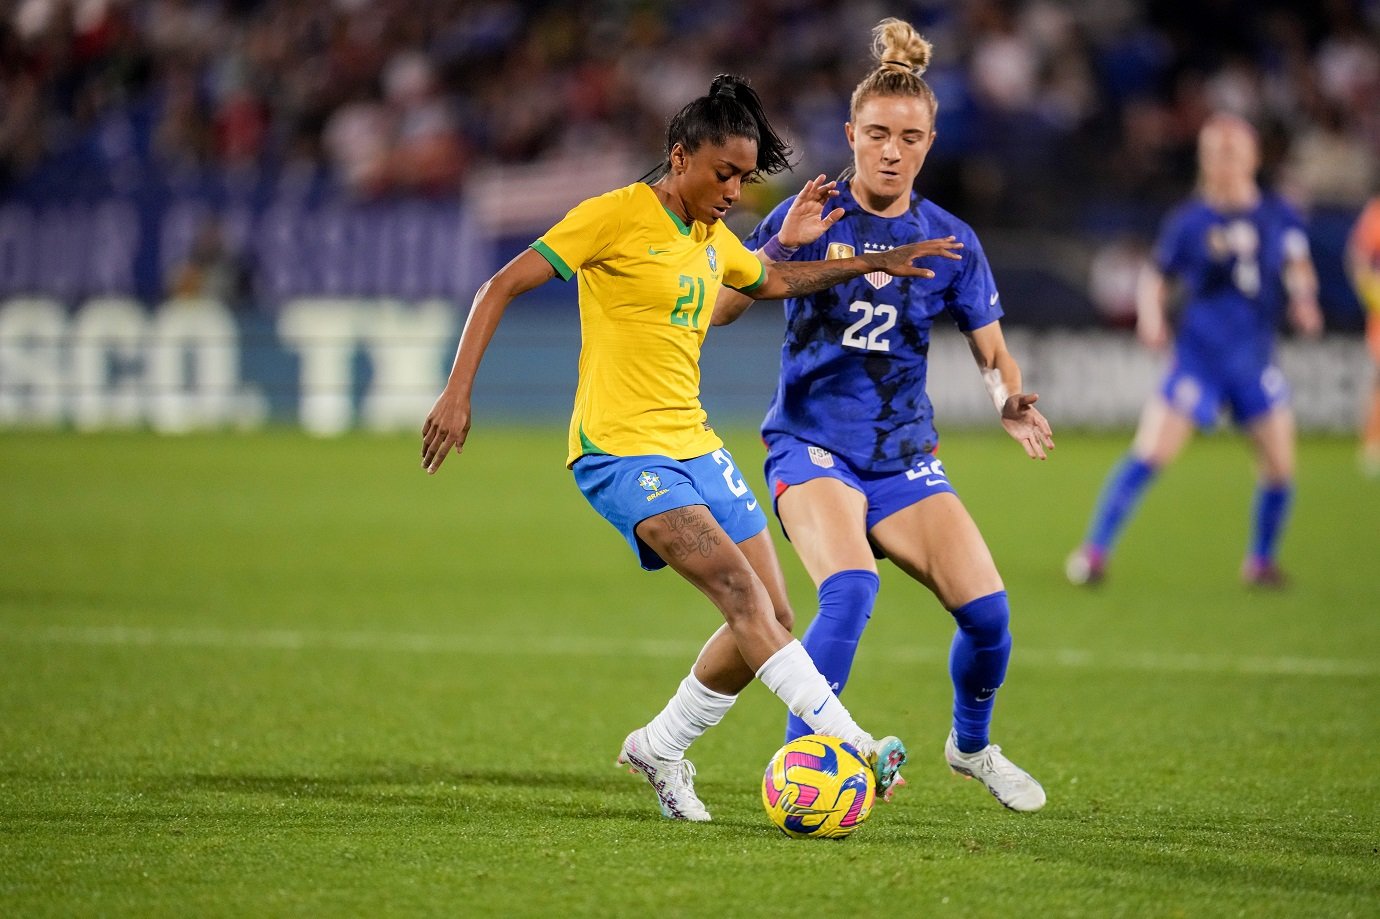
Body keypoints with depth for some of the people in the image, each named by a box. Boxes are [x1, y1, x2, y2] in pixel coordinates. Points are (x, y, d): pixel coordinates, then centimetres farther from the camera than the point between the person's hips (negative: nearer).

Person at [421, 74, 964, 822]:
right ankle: (847, 744, -29)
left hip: (693, 445, 9)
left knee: (772, 619, 4)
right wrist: (457, 393, -17)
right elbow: (501, 288, -9)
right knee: (740, 590, -23)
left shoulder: (714, 240, 15)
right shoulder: (617, 216, -9)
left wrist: (876, 263, 29)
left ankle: (661, 748, 21)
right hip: (622, 450, -9)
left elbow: (774, 282, 37)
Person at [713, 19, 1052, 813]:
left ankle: (972, 744, 22)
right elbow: (716, 311, -8)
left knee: (988, 611, -9)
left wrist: (1011, 401, -13)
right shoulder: (812, 218, -4)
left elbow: (993, 351, 9)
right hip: (812, 444, -3)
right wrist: (781, 247, -23)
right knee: (851, 590, -30)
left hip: (905, 457, 3)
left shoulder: (949, 241, 3)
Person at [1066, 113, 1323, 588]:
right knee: (1149, 455, -13)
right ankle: (1094, 550, -5)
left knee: (1280, 467, 0)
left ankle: (1261, 561, 23)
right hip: (1198, 357, -2)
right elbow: (1156, 277, 9)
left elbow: (1299, 268, 15)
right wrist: (1150, 317, -8)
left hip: (1255, 360, 2)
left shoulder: (1278, 216, 2)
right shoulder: (1189, 221, -2)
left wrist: (1303, 301, -4)